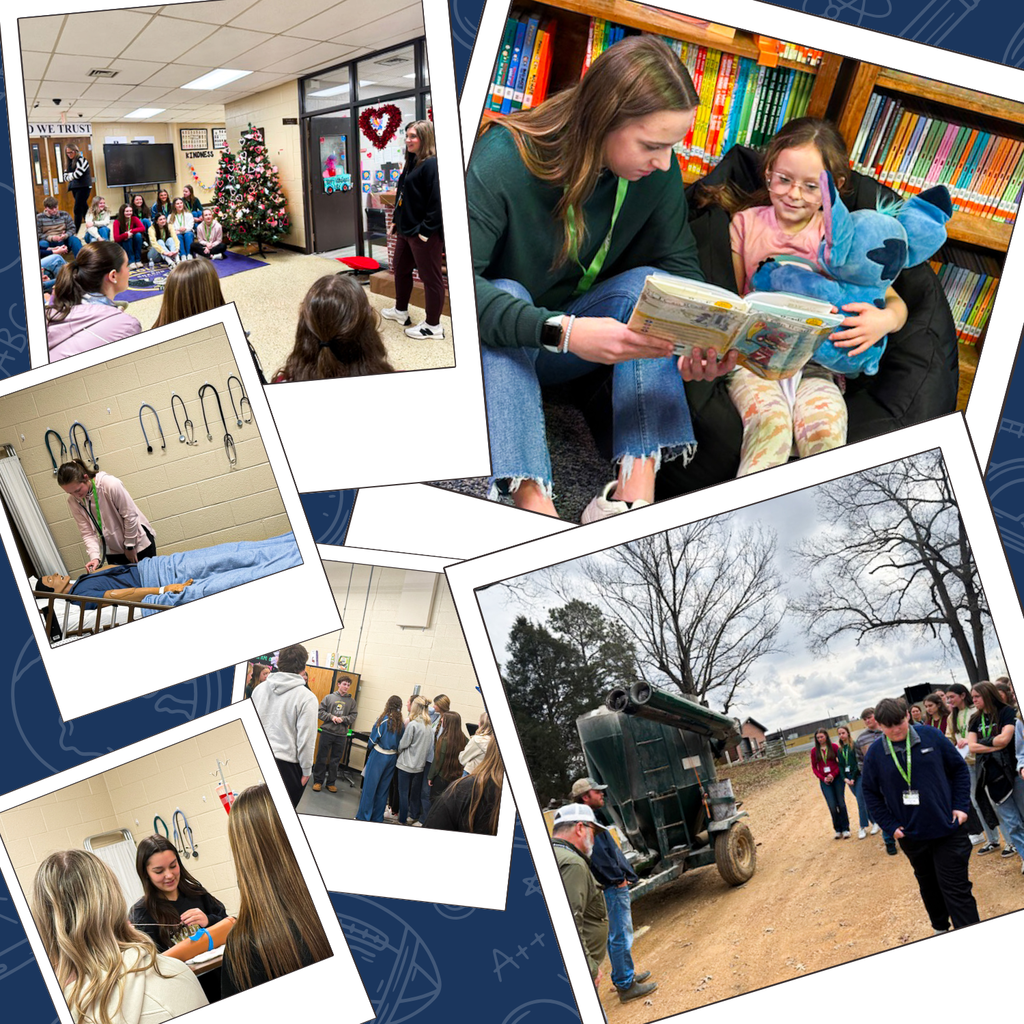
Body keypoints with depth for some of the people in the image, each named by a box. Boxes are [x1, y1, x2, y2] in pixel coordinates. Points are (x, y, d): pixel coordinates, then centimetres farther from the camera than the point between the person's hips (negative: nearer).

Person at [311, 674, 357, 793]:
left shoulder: (351, 701, 6)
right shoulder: (329, 697, 2)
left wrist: (343, 719, -14)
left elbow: (353, 716, 3)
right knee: (322, 758, 4)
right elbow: (320, 712, 0)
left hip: (341, 734, 2)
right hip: (327, 732, -2)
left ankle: (331, 782, 18)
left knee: (335, 760, 8)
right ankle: (317, 781, 13)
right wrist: (331, 717, -14)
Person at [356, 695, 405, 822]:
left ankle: (363, 816, 6)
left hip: (378, 755, -5)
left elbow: (374, 738, -8)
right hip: (392, 758, 5)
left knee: (369, 786, 3)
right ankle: (377, 817, 20)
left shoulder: (383, 719, -12)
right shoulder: (401, 724, 0)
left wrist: (369, 749, 9)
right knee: (383, 788, 14)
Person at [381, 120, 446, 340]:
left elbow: (437, 201, -24)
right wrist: (396, 222, 17)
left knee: (430, 277, 0)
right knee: (400, 270, 22)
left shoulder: (432, 164, -18)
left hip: (425, 233, -11)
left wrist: (426, 231, -22)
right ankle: (401, 311, 40)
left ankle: (433, 325, 8)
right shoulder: (412, 163, 13)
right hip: (406, 229, 11)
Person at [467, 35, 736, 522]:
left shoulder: (658, 171, -11)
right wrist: (562, 332, -47)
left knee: (648, 284, -22)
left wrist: (700, 338, -28)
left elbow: (679, 265, -4)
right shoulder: (502, 161, -27)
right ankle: (531, 497, -48)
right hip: (499, 346, -4)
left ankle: (635, 487, -35)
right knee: (504, 294, -35)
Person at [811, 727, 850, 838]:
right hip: (825, 782, 1)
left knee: (841, 803, -1)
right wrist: (823, 778, -5)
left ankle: (845, 829, 8)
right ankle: (838, 830, 6)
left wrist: (833, 775, -9)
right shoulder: (814, 751, 4)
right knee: (832, 806, -5)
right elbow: (814, 767, 7)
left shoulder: (834, 747, -1)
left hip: (837, 778, -1)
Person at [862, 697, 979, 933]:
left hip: (948, 829, -2)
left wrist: (961, 806, -4)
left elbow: (959, 769, 4)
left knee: (956, 888, -4)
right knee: (929, 887, 19)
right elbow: (870, 793, 5)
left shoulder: (931, 736, -7)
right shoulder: (875, 753, -5)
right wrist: (891, 825, -3)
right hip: (911, 835, 2)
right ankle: (940, 929, 38)